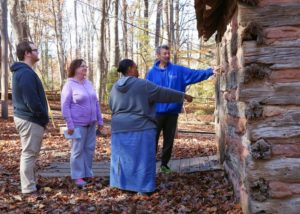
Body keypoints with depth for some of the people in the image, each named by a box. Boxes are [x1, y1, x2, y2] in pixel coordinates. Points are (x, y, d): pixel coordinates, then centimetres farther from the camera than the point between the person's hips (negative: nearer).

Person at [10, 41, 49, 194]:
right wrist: (45, 117, -12)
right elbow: (32, 101, -25)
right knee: (29, 154, -4)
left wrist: (42, 117, 15)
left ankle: (31, 184, 28)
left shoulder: (21, 71, 15)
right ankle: (29, 189, 3)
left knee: (30, 153, 18)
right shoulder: (26, 73, -19)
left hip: (25, 117, 11)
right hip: (30, 120, -11)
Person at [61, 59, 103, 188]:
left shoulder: (89, 84, 12)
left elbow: (96, 103, 16)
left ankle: (87, 174, 20)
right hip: (78, 124, -6)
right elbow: (65, 106, -10)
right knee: (78, 150, -1)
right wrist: (69, 125, -15)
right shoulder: (69, 85, -7)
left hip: (91, 123, 6)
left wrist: (100, 120, 13)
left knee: (89, 149, 9)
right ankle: (78, 176, 6)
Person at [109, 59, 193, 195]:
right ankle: (143, 187, 5)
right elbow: (164, 93, -4)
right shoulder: (143, 84, -8)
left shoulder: (115, 87, 9)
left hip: (119, 127, 6)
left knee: (122, 156, 13)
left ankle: (122, 183, 18)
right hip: (140, 127, -6)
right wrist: (183, 96, 7)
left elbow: (112, 107, 18)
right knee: (142, 157, 1)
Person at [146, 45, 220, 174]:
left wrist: (210, 71, -19)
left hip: (172, 112, 2)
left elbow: (195, 73, -5)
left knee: (169, 140, 11)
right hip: (157, 112, -2)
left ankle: (164, 164, 25)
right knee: (153, 140, 3)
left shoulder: (178, 70, 3)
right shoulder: (152, 73, 0)